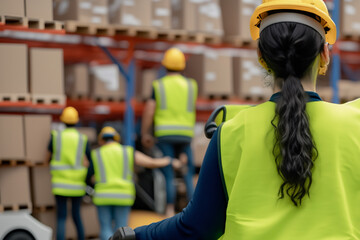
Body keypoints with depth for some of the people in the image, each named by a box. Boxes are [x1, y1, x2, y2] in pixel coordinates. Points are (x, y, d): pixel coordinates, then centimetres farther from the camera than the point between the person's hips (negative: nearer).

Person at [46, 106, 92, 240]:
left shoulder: (55, 136, -2)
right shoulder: (83, 140, -3)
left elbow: (48, 157, 8)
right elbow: (87, 164, -7)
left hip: (60, 184, -1)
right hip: (77, 184, 1)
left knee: (61, 218, 1)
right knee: (76, 215, 18)